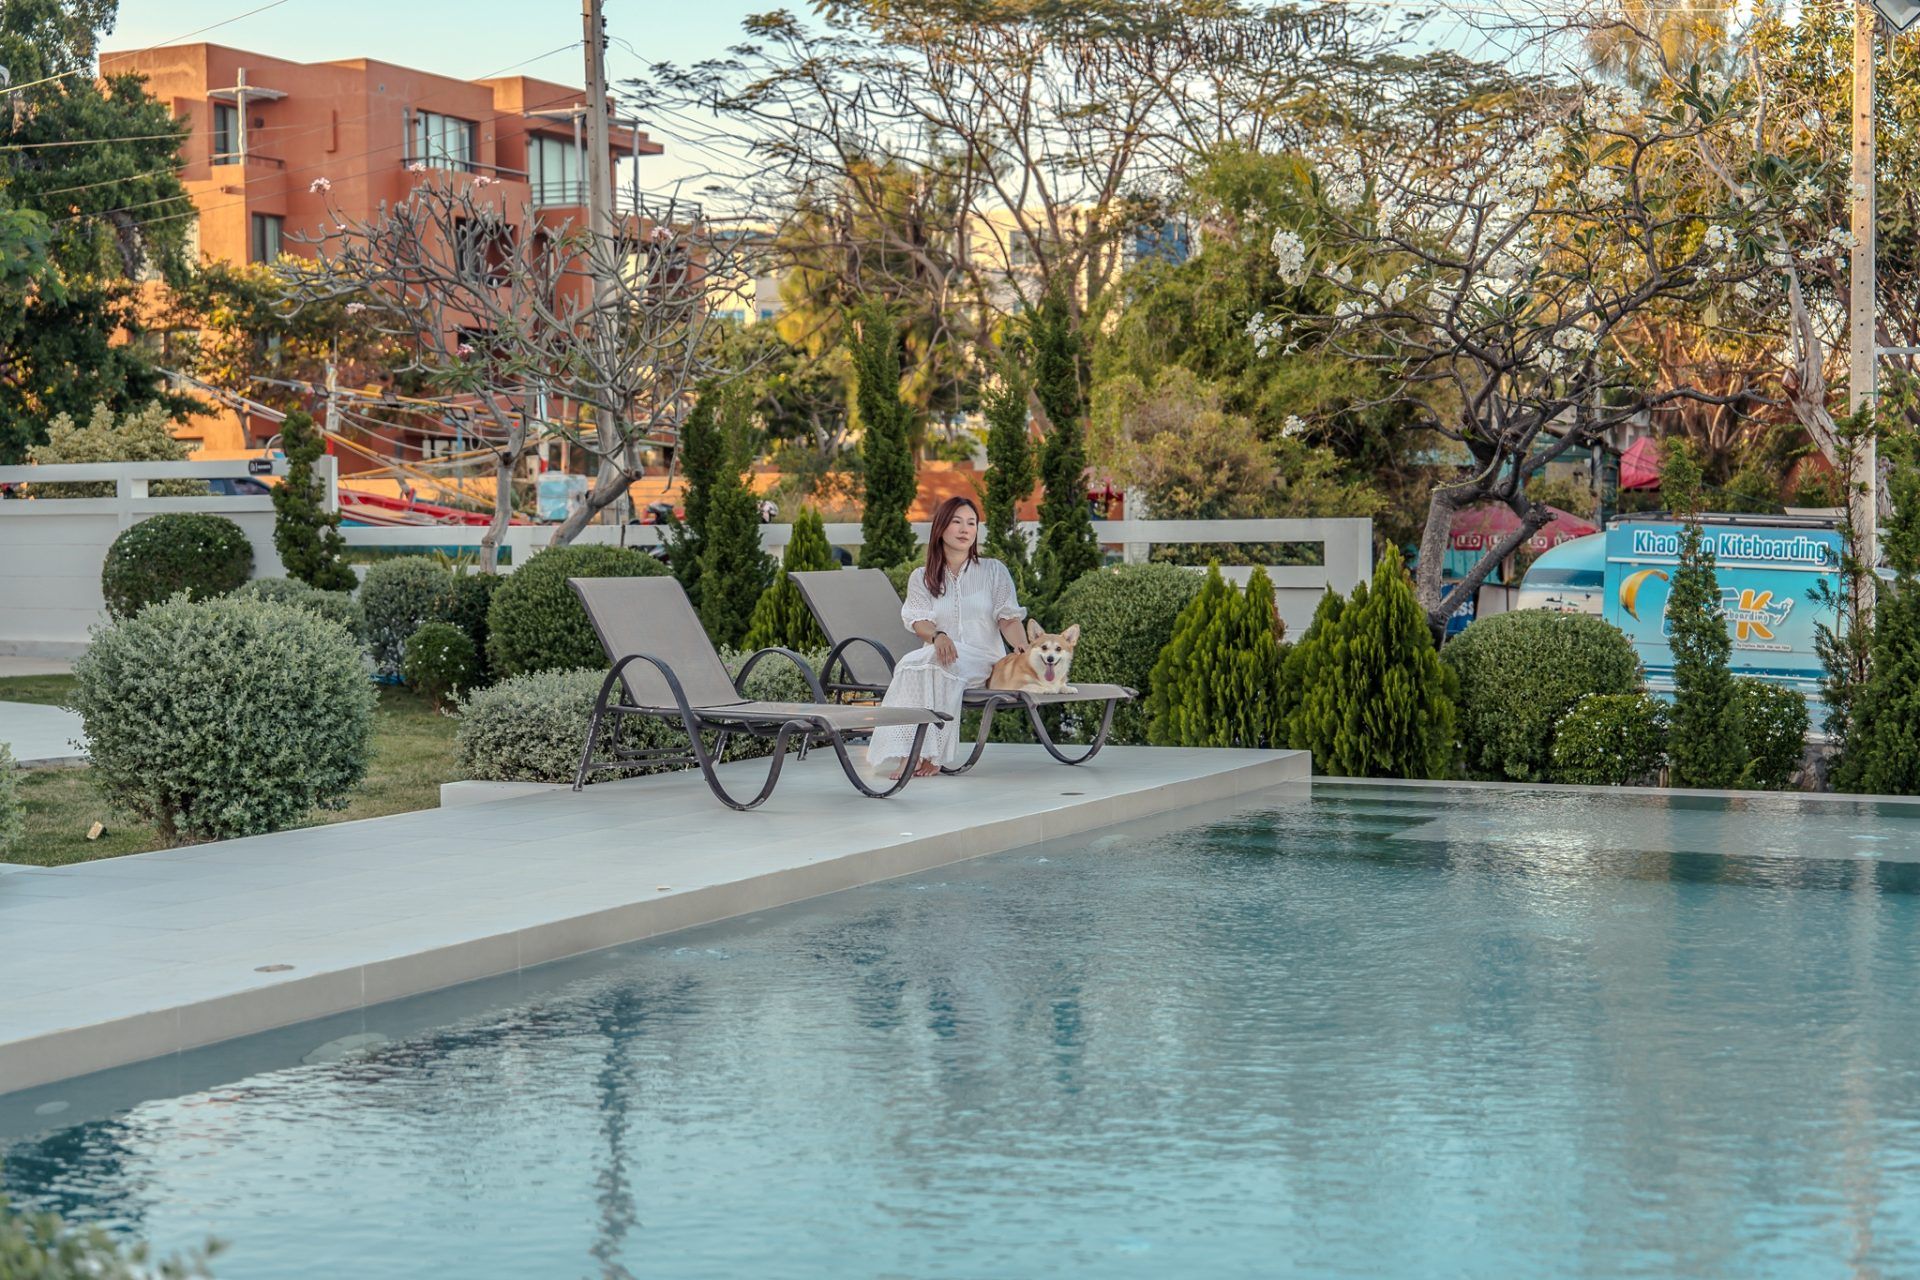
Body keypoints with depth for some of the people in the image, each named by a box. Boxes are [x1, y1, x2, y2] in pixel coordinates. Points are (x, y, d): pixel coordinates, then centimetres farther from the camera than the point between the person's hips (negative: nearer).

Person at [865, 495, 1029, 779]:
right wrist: (938, 636, -26)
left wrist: (1023, 647, -18)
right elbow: (919, 622, -2)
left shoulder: (994, 571, 12)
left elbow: (1008, 618, 3)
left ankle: (929, 754, -36)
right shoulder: (922, 578, 14)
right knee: (913, 663, -35)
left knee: (926, 664, -35)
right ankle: (909, 754, -41)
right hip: (942, 657, 2)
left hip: (983, 661, -2)